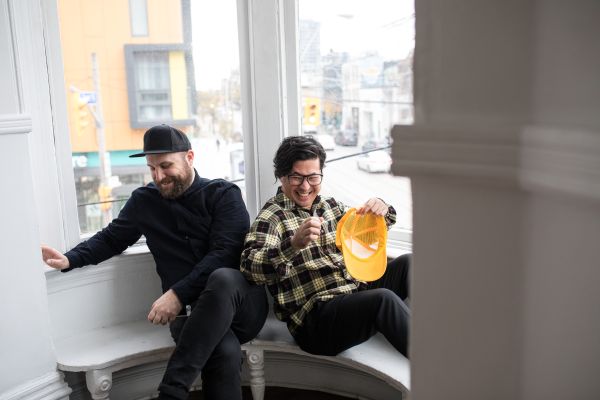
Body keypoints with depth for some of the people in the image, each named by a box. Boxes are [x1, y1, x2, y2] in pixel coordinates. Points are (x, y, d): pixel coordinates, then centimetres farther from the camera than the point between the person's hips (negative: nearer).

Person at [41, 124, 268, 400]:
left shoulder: (223, 194, 2)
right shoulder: (144, 201, 14)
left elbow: (226, 253, -10)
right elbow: (111, 238, 26)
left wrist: (177, 294, -19)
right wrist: (69, 259, 7)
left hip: (241, 301, 0)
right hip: (190, 312, 0)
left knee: (222, 278, -38)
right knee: (225, 353, -36)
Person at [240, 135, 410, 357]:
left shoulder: (331, 206, 18)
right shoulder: (272, 217, -2)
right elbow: (250, 267, -18)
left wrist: (382, 210, 4)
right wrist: (294, 244, -36)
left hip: (360, 291, 7)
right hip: (316, 315, -7)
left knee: (406, 262, -12)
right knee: (383, 299, -30)